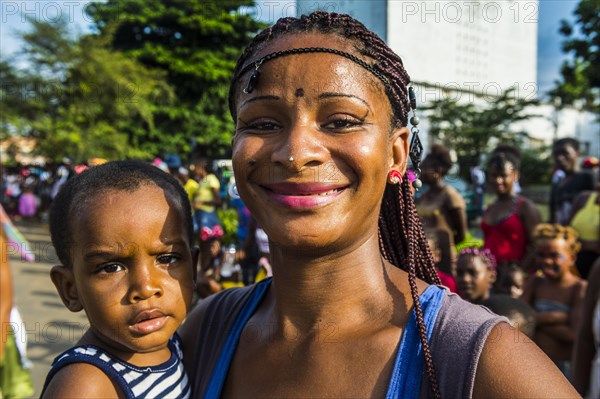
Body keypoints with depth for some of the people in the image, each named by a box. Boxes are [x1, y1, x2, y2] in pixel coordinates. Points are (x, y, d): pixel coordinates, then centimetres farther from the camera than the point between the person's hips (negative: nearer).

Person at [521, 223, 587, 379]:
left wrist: (538, 320, -13)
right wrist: (556, 316, -18)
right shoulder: (535, 283, 2)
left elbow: (574, 335, -21)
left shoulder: (580, 289, -13)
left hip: (566, 368, -4)